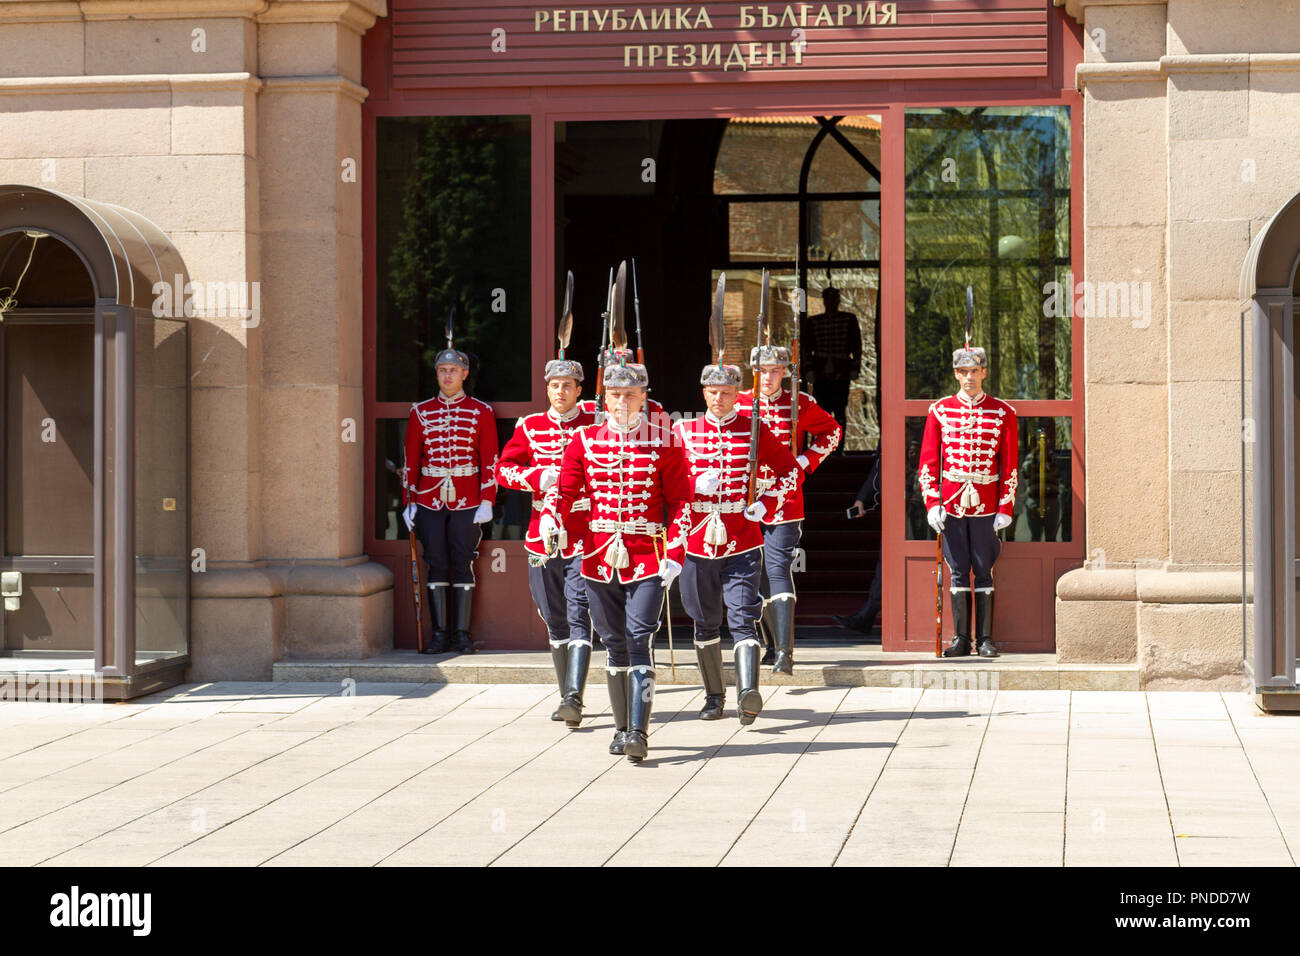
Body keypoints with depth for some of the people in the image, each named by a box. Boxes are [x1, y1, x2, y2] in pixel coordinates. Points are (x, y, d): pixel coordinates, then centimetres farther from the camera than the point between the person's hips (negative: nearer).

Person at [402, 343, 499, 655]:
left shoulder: (481, 412, 2)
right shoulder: (420, 412, 7)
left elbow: (490, 461, 1)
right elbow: (411, 460, 8)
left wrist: (487, 501, -6)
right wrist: (408, 501, 2)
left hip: (467, 502, -1)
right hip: (429, 500, 1)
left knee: (463, 564, 1)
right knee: (436, 565, 3)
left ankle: (463, 634, 6)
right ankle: (440, 633, 8)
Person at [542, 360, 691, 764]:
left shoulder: (664, 442, 2)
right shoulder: (585, 440, 7)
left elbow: (680, 501, 2)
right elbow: (566, 490, 4)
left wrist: (675, 554, -8)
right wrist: (551, 518, -18)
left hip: (648, 558, -3)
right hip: (600, 556, 3)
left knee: (639, 640, -13)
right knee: (614, 643, 9)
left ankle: (639, 731, -17)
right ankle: (622, 727, 21)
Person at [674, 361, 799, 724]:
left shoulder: (755, 431, 3)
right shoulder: (683, 431, 6)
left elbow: (791, 471, 11)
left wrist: (766, 504, -4)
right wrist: (695, 484, -15)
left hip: (742, 544, -2)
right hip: (698, 541, 2)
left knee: (742, 619, -14)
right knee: (705, 624, 12)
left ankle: (748, 693, -27)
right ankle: (714, 696, 26)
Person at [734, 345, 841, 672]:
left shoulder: (801, 404, 1)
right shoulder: (737, 404, 3)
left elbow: (832, 431, 16)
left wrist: (805, 462, 4)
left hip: (784, 501, -3)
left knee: (778, 569, -15)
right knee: (758, 575, 10)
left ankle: (785, 652, -21)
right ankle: (776, 644, 24)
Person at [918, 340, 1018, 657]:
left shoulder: (1003, 413, 2)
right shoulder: (940, 411, 4)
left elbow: (1010, 465, 3)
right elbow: (928, 461, 5)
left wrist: (1005, 508, -3)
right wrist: (932, 503, -4)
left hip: (986, 508, -1)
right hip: (951, 505, 1)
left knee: (983, 571, 3)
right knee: (958, 571, 4)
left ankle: (985, 639, 8)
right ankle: (961, 639, 8)